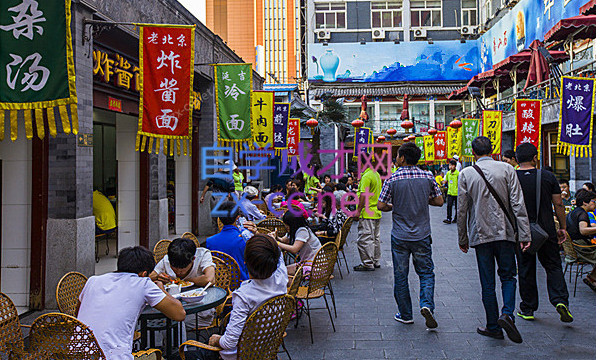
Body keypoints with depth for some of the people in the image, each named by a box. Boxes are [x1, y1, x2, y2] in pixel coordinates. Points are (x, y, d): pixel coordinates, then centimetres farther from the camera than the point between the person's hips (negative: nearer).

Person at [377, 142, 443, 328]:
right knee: (426, 272, 13)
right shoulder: (427, 177, -3)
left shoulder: (392, 180, -10)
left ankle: (405, 315, 17)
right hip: (422, 235, 1)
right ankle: (427, 304, -8)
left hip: (399, 236, -1)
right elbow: (439, 201, 3)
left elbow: (381, 206, -9)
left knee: (400, 276, 10)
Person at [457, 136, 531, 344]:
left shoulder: (466, 174, -3)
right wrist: (524, 235, -3)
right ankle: (507, 313, -7)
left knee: (488, 283, 8)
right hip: (505, 233, 0)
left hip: (480, 234, 0)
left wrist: (463, 239, 8)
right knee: (508, 276, 15)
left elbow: (461, 210, -1)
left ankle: (493, 327, 14)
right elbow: (518, 205, -6)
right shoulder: (506, 169, -2)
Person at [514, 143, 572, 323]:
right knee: (553, 266, 11)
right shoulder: (548, 177, -3)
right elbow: (558, 204, 0)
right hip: (546, 230, 0)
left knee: (526, 270, 9)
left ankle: (527, 309, 15)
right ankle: (560, 300, -8)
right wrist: (562, 227, 10)